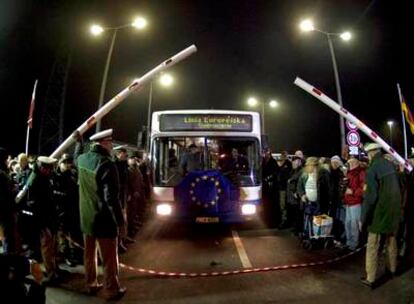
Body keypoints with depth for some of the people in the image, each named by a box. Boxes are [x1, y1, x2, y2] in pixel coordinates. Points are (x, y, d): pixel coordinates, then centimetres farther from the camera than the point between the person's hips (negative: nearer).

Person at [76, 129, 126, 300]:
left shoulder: (82, 159, -1)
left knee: (89, 253, 21)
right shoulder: (106, 164, -24)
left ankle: (91, 284, 35)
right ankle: (112, 290, 19)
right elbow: (111, 197, -25)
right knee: (109, 257, 7)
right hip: (103, 218, -7)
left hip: (86, 216, 8)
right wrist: (119, 219, -17)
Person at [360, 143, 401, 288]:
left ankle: (370, 279, 7)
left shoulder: (372, 169, -18)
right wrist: (395, 207, 18)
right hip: (394, 211, 7)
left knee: (373, 247, 1)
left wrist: (363, 218, -14)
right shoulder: (391, 165, 2)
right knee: (391, 241, 24)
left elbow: (370, 197, -21)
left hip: (380, 213, -7)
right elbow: (397, 188, 8)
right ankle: (393, 269, 41)